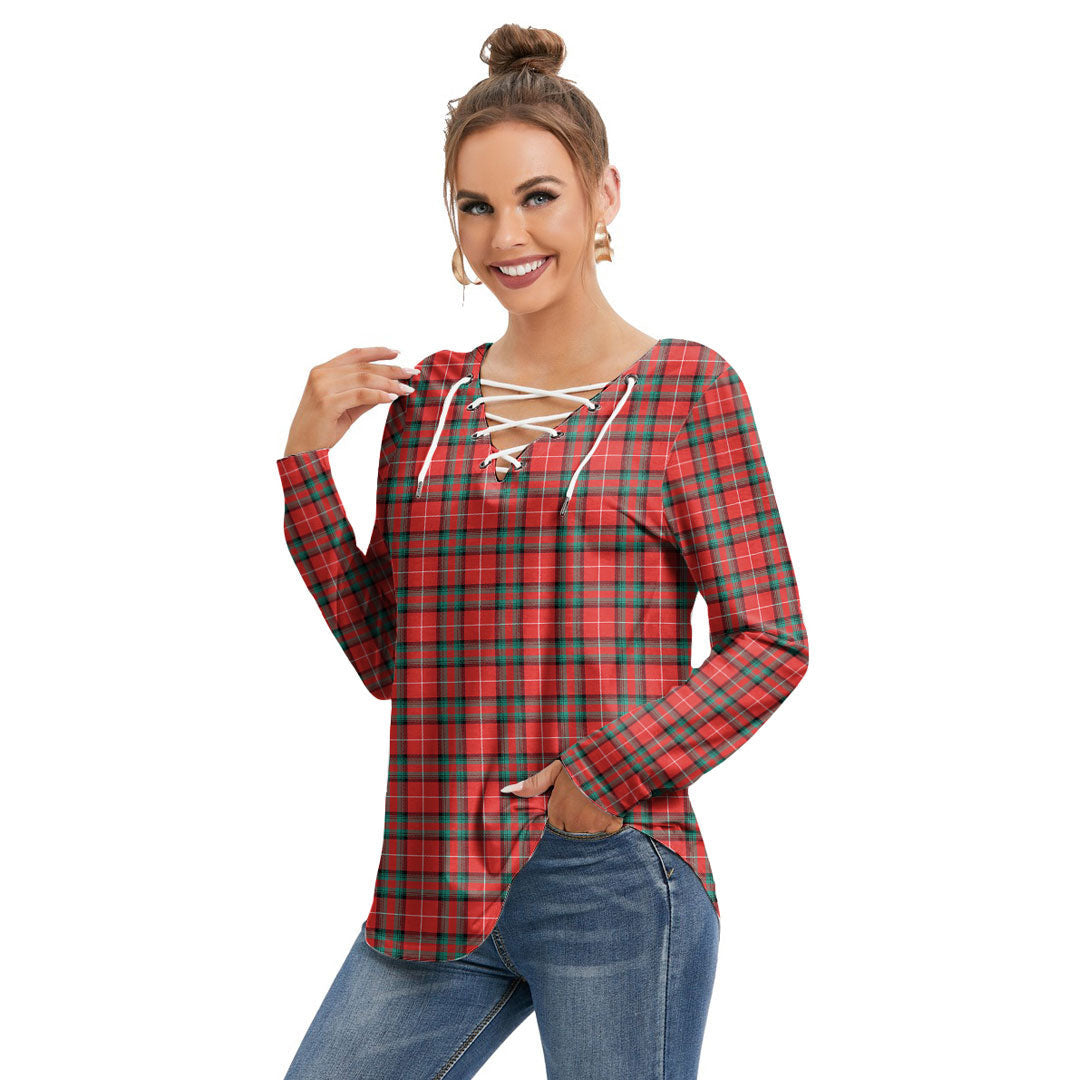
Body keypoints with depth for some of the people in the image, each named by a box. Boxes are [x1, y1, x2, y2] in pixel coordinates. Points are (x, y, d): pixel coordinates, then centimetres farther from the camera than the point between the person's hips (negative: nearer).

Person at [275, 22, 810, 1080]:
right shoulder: (426, 397, 10)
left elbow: (771, 643, -5)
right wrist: (307, 461, 2)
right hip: (438, 883, 5)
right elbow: (385, 656, 10)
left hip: (615, 878, -4)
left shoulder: (688, 389, -3)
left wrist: (608, 777, -14)